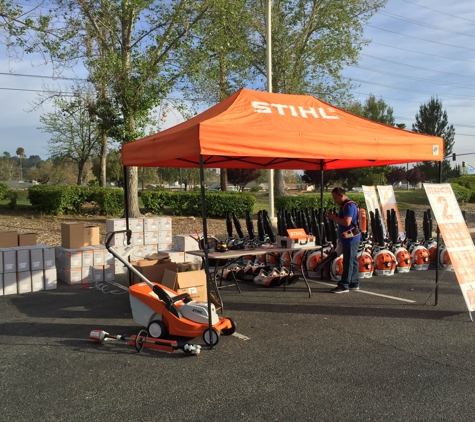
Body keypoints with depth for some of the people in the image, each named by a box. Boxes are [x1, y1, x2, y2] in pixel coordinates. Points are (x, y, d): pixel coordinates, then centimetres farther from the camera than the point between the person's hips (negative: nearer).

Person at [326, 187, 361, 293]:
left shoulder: (349, 205, -17)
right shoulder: (344, 205, 15)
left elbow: (347, 222, -26)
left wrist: (334, 217, -15)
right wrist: (334, 218, 8)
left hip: (351, 239, -10)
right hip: (348, 238, 10)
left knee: (348, 263, -5)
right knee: (352, 261, 14)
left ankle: (343, 285, -2)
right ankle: (354, 284, 21)